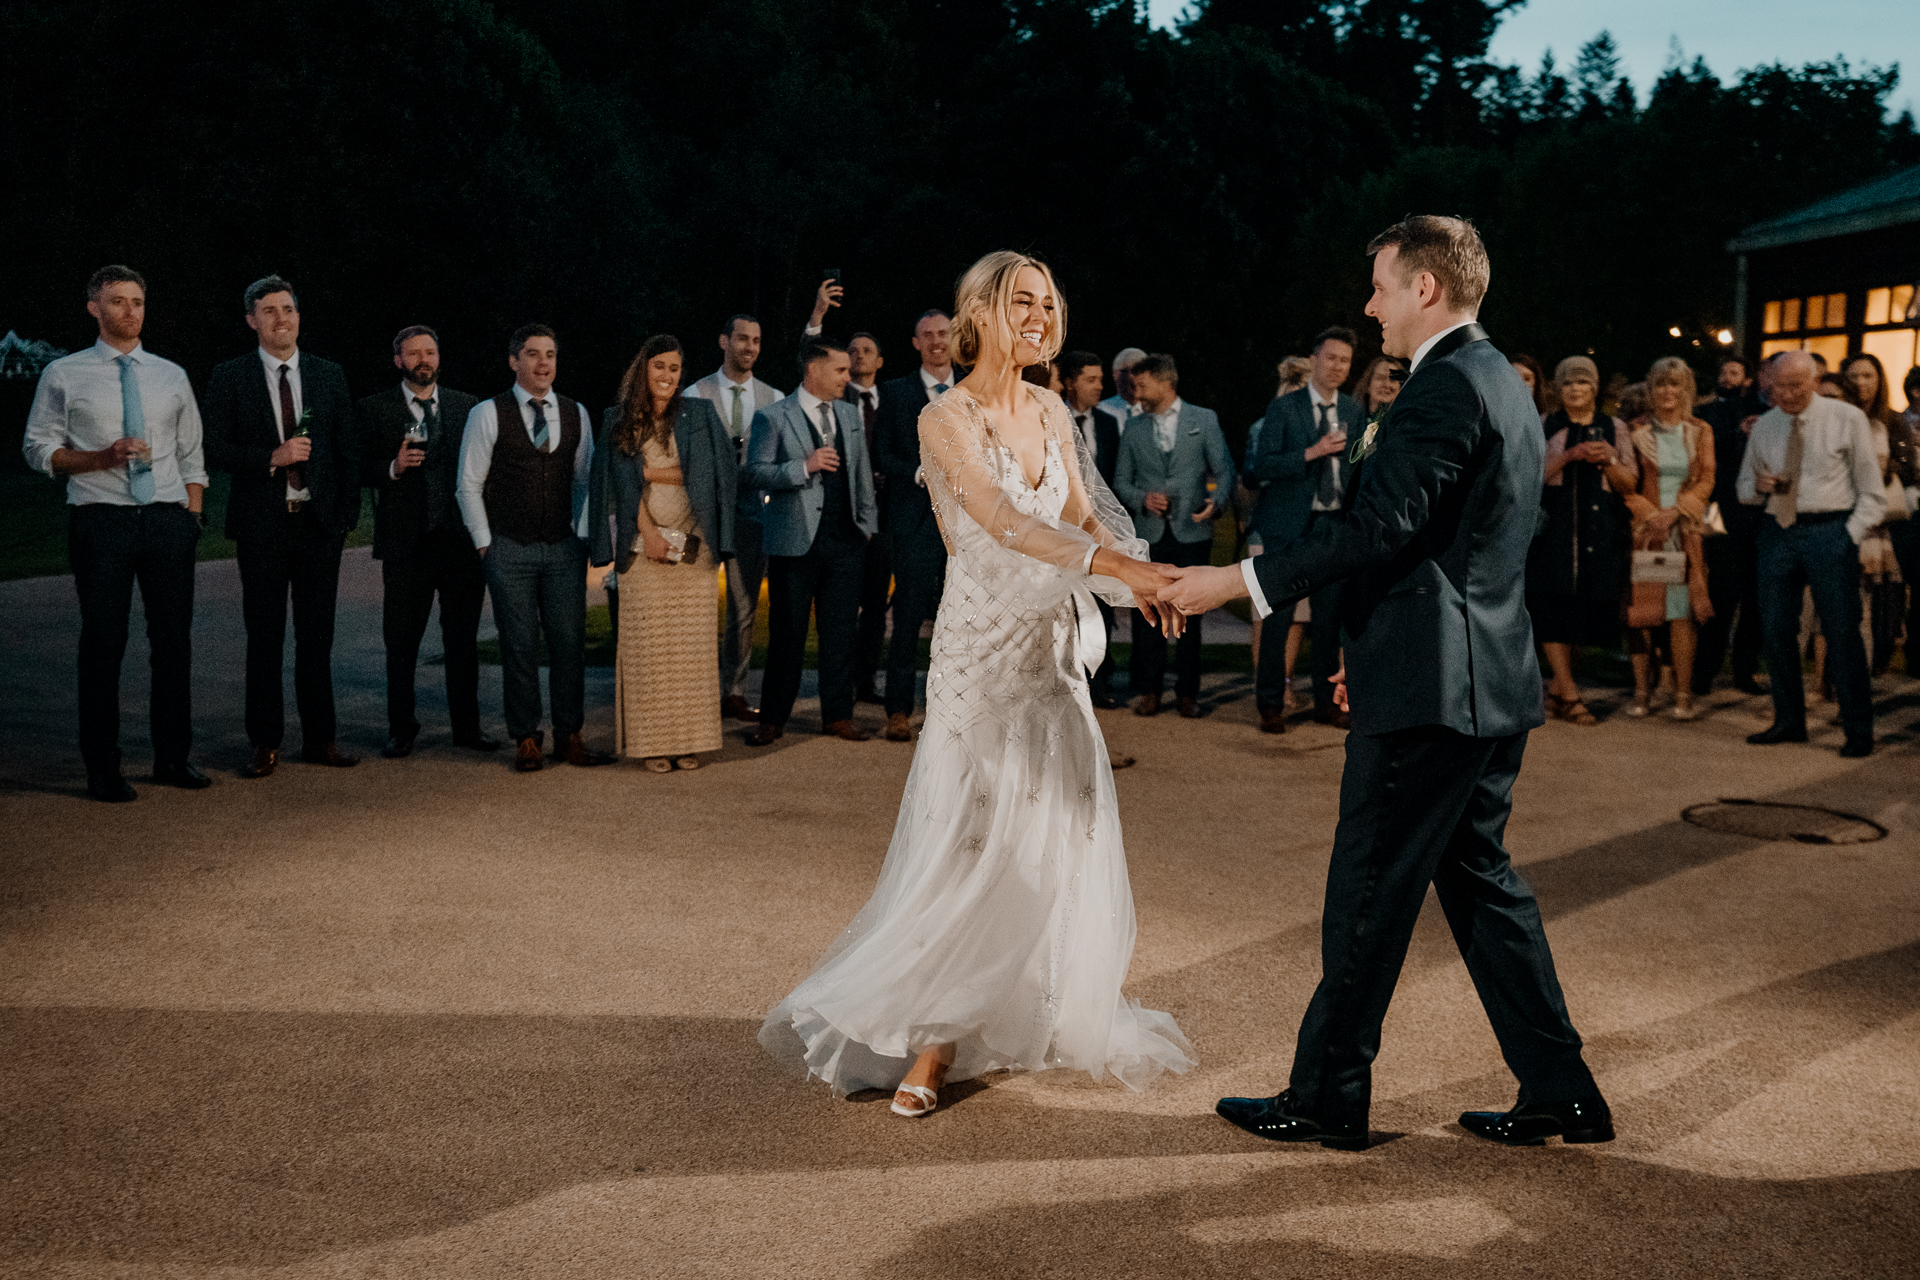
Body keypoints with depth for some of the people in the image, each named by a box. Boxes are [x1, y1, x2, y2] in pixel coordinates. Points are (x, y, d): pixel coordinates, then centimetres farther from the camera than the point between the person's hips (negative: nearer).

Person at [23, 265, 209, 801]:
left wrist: (192, 517, 4)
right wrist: (103, 458, -12)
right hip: (100, 520, -3)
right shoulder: (63, 375, 5)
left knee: (174, 638, 4)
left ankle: (173, 758, 15)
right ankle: (103, 768, 9)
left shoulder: (172, 376, 13)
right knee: (103, 641, 0)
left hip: (168, 518, 3)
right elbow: (38, 447, 4)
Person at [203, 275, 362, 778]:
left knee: (317, 636, 6)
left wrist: (347, 515, 3)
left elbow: (348, 449, 10)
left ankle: (320, 738, 15)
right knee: (264, 638, 3)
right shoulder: (229, 377, 2)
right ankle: (265, 743, 11)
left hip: (320, 522, 2)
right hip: (261, 524, -2)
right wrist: (272, 457, -17)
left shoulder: (329, 375, 9)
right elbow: (214, 449, -3)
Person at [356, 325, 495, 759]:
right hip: (407, 544, -2)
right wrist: (393, 467, -19)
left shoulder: (467, 407, 10)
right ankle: (401, 730, 16)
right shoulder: (374, 410, 4)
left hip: (462, 540, 2)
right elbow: (359, 470, 0)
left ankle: (467, 726, 18)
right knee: (401, 642, 4)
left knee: (464, 640, 8)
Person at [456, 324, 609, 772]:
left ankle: (569, 736, 13)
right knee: (520, 647, 1)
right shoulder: (488, 414, -2)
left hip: (564, 550, 3)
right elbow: (469, 484, 0)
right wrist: (485, 544, -2)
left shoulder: (576, 414, 8)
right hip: (509, 551, -3)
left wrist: (582, 535, 7)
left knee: (570, 644, 2)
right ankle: (525, 740, 12)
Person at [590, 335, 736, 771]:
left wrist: (651, 472, -4)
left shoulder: (699, 415, 8)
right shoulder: (621, 420, 8)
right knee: (647, 643, -2)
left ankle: (689, 739, 5)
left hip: (693, 545, 0)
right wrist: (648, 532, -10)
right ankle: (652, 740, 3)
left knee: (691, 642, 0)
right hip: (643, 544, 0)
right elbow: (623, 482, 1)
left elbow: (709, 475, -1)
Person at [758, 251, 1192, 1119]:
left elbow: (1085, 512, 3)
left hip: (1052, 647, 6)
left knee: (1063, 831, 8)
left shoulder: (1051, 412, 10)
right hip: (980, 650, -6)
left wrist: (1140, 578, -17)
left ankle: (1058, 1007, 26)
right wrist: (1116, 564, -32)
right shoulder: (945, 420, -10)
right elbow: (1004, 523, -22)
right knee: (971, 839, -6)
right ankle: (931, 1040, 6)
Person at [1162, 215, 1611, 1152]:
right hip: (1488, 682, 10)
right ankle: (1558, 1092, 21)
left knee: (1368, 895, 0)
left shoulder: (1445, 385, -15)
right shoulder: (1503, 386, 17)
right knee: (1478, 878, 16)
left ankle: (1327, 1099, 13)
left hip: (1428, 687, -10)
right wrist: (1377, 646, 23)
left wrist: (1237, 581, -22)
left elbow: (1380, 528, -24)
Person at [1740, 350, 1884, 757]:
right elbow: (1744, 488, 19)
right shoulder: (1764, 426, 11)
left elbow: (1871, 491, 0)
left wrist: (1849, 536, -9)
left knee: (1841, 631, -4)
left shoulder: (1848, 419, -1)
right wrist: (1758, 486, -4)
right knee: (1776, 630, 6)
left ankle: (1859, 730, 5)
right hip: (1777, 532, 4)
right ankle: (1789, 721, 19)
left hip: (1829, 531, -4)